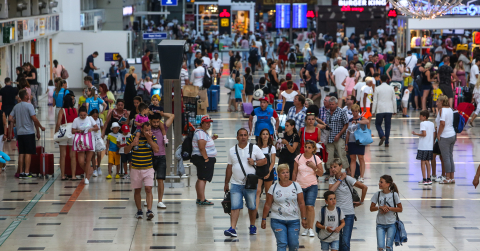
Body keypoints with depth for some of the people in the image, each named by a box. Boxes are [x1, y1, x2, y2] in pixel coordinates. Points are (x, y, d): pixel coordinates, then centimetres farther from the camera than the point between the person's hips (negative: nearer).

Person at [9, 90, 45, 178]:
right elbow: (34, 119, -16)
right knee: (28, 153, -3)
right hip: (29, 132, -6)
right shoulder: (29, 106, -10)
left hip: (19, 132, 6)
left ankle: (21, 172, 8)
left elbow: (10, 119, 7)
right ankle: (26, 173, -7)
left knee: (21, 153, 8)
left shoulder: (16, 107, 9)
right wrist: (41, 127, -5)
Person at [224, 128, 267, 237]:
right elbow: (229, 167, 14)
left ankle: (252, 226, 26)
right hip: (236, 184, 1)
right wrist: (226, 183, 14)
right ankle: (232, 229, -15)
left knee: (252, 207, 8)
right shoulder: (232, 150, 9)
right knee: (235, 207, -9)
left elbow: (264, 161, 4)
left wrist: (254, 162, -15)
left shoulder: (254, 148, 3)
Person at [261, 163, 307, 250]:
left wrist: (304, 218, 0)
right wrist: (264, 219, 3)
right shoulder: (273, 188, 0)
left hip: (293, 220, 1)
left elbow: (301, 203, 3)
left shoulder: (296, 185, 2)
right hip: (277, 220, -1)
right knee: (282, 243, -11)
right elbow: (268, 204, 4)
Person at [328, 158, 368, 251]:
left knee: (345, 242, -12)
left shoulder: (348, 179, -6)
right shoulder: (332, 180, 4)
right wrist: (340, 179, -11)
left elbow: (364, 187, -4)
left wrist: (361, 202, 2)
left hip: (348, 213, -4)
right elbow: (331, 190, -17)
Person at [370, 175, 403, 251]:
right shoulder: (377, 194, -1)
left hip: (391, 224, -1)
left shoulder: (394, 195, -7)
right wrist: (380, 207, -17)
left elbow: (400, 209, -4)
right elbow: (371, 208, 2)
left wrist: (389, 208, -17)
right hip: (380, 224, 1)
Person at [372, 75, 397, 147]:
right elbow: (394, 100, 9)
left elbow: (375, 101, -3)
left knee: (378, 124, 10)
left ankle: (382, 136, -15)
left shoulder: (377, 88, -3)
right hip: (389, 110, 3)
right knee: (388, 126, 7)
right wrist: (395, 110, 17)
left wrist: (373, 111, 2)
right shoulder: (391, 88, 5)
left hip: (380, 110, -3)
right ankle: (387, 142, 6)